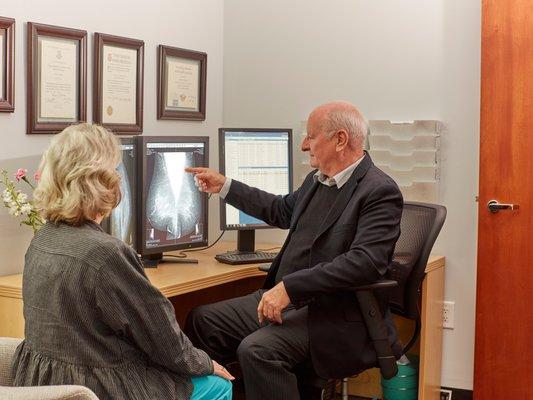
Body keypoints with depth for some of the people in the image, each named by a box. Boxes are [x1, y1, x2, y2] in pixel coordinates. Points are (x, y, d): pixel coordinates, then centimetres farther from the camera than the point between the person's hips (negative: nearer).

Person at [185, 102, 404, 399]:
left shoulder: (380, 192, -14)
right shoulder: (317, 180, 12)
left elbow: (364, 262, -26)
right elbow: (282, 211, 31)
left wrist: (290, 287, -28)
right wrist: (224, 186, 30)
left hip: (334, 313, -9)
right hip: (284, 297, 9)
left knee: (257, 350, -30)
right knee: (202, 320, 2)